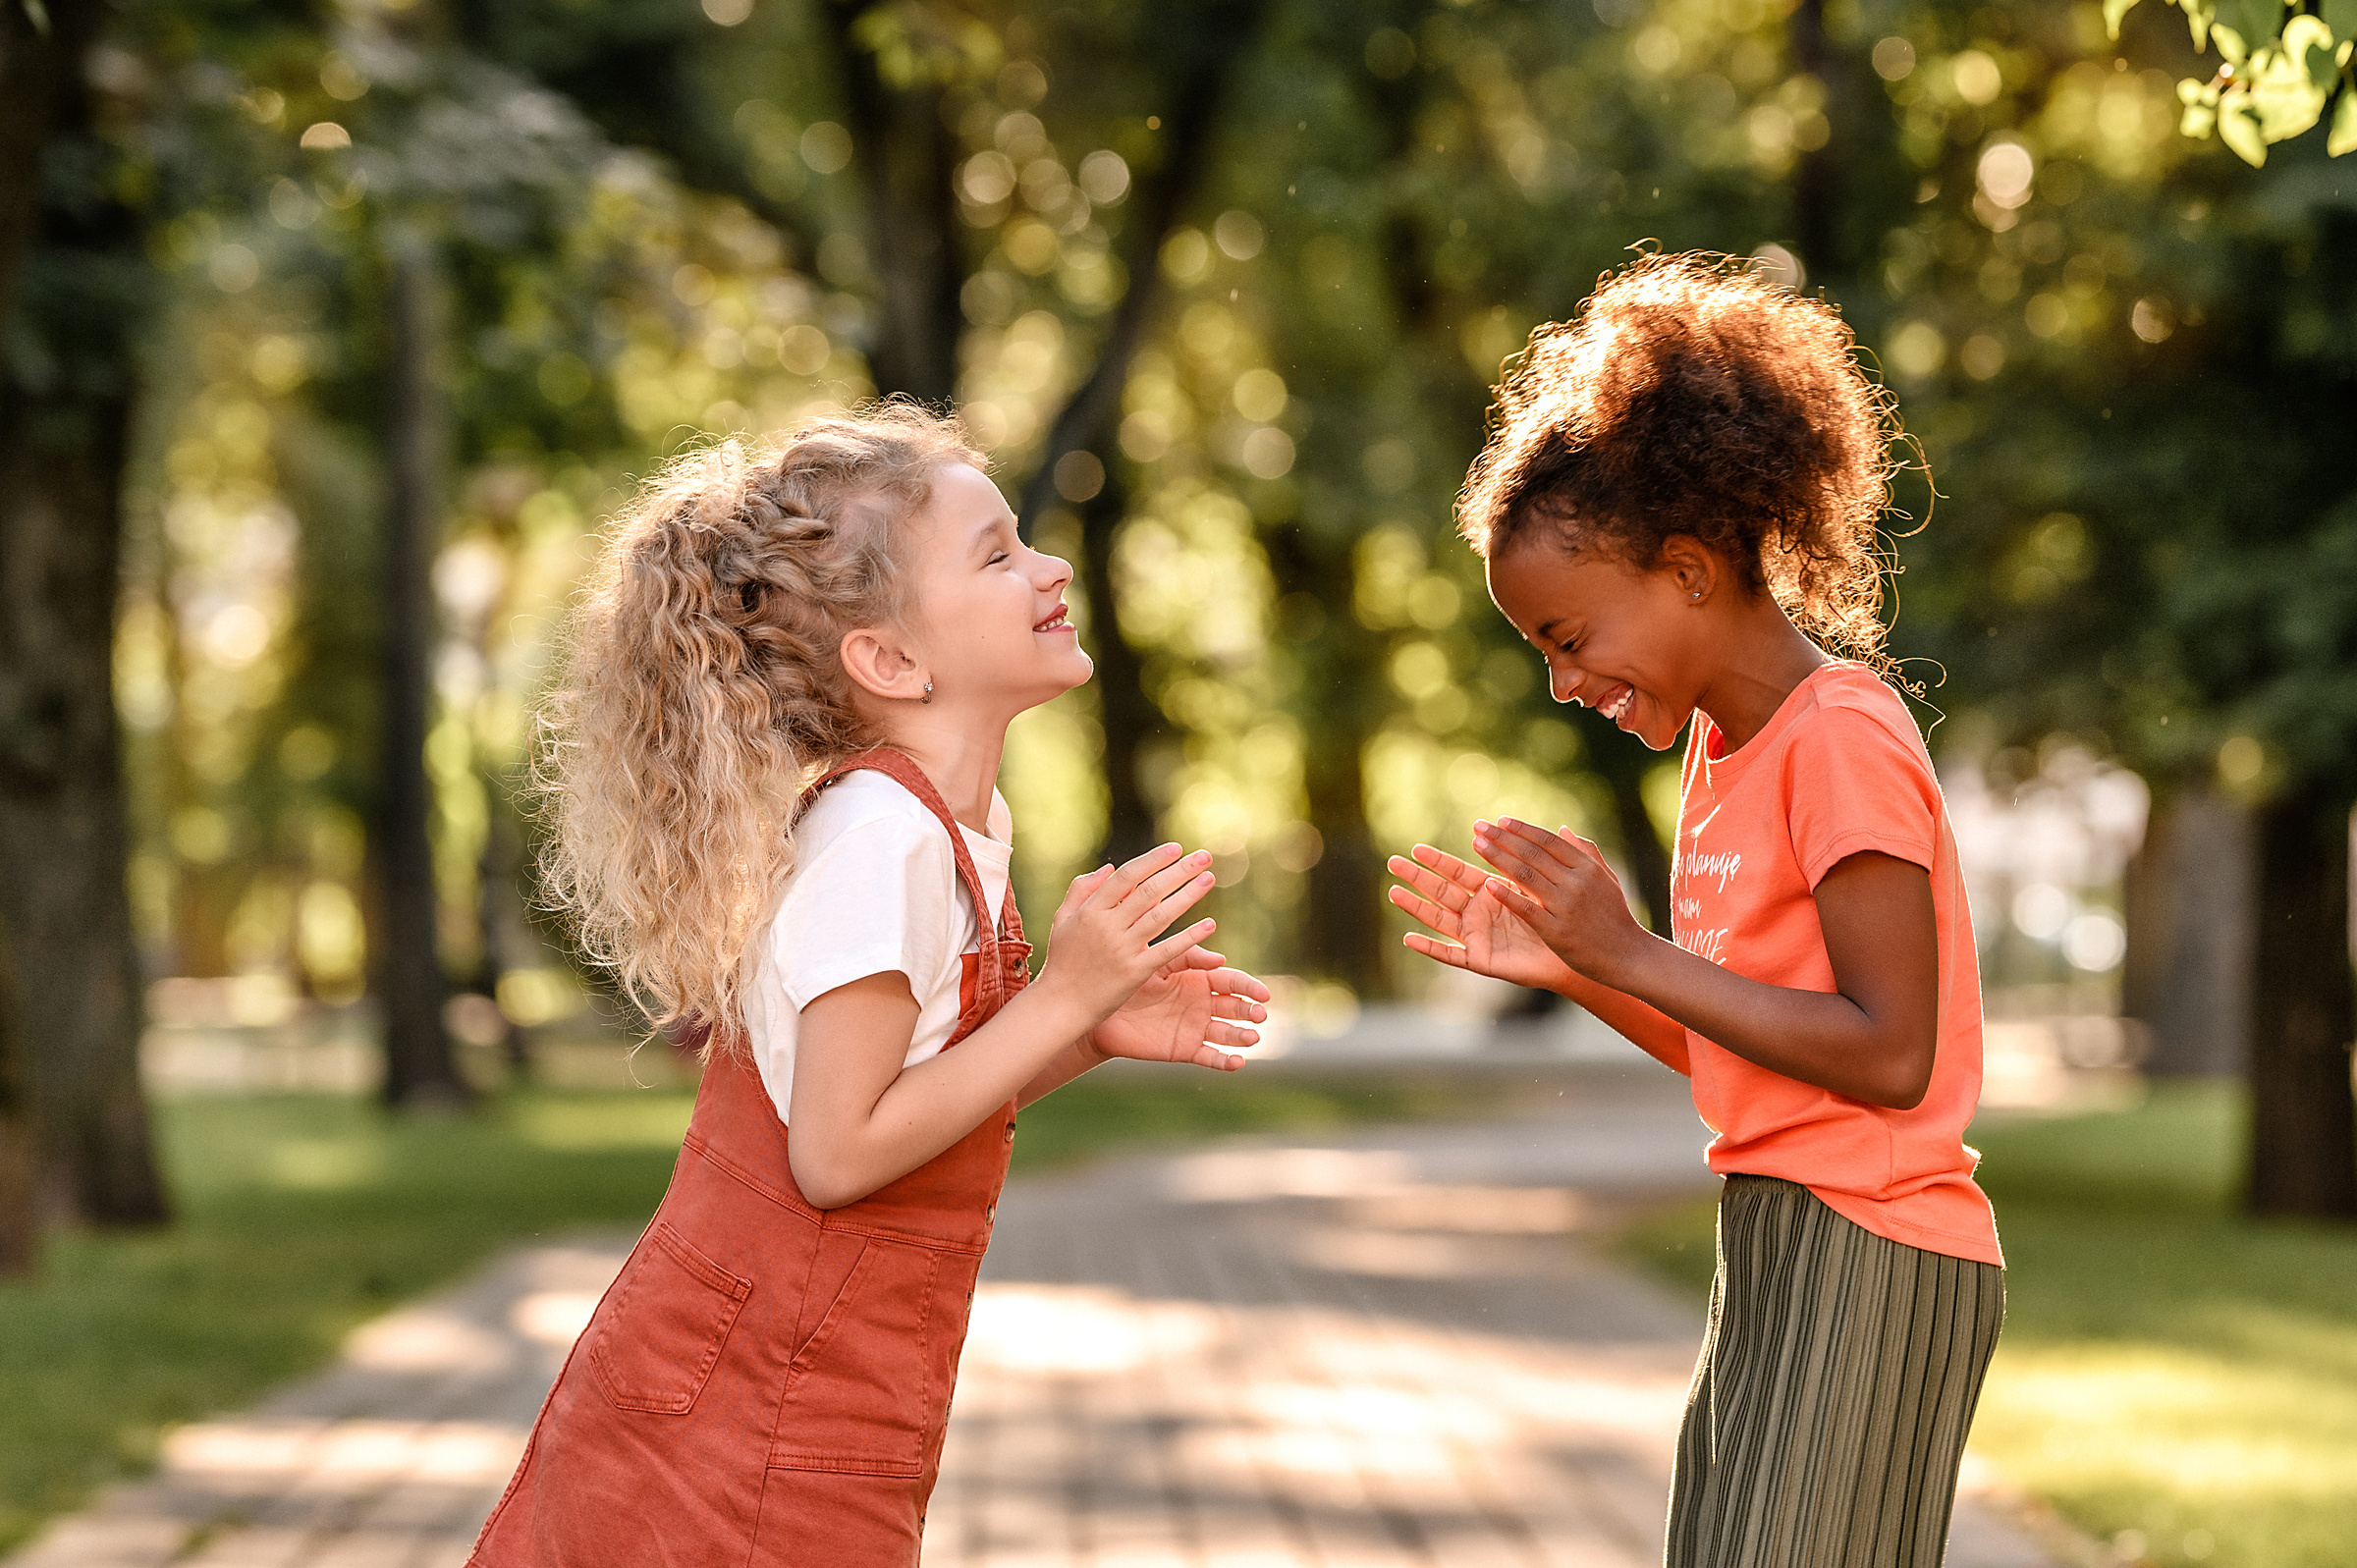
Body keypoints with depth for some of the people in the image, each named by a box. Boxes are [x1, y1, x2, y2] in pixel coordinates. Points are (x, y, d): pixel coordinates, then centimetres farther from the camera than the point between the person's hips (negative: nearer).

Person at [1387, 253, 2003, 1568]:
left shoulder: (1840, 738, -14)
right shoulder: (1728, 746, 13)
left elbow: (1889, 1055, -19)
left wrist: (1632, 954, -17)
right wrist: (1567, 963, 4)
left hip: (1865, 1262, -9)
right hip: (1780, 1257, 9)